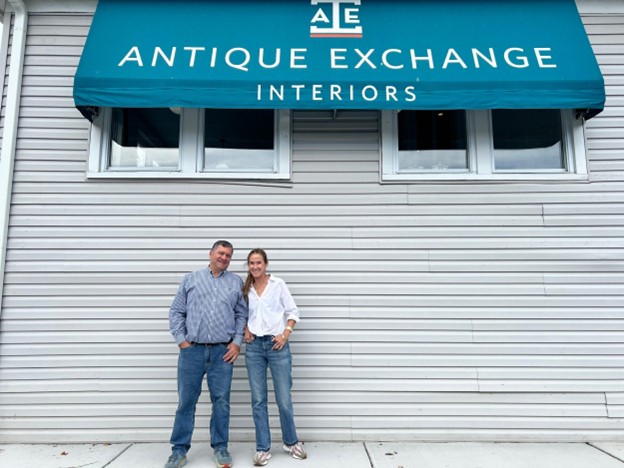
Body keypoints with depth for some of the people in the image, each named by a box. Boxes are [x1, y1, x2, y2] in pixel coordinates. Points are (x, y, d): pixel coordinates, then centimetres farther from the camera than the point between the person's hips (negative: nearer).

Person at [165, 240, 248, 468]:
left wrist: (237, 342, -1)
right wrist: (181, 340, -2)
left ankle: (220, 447, 22)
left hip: (223, 351, 0)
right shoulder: (191, 279, 8)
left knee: (221, 401, 7)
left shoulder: (236, 282, 9)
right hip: (192, 350, 0)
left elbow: (242, 315, 9)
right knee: (186, 401, 6)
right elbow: (176, 312, 7)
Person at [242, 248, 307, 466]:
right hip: (254, 346, 3)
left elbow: (293, 311, 1)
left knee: (284, 399, 3)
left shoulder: (278, 284, 1)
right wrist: (246, 329, 2)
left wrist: (285, 334, -9)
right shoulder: (246, 289, 10)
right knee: (258, 400, 5)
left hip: (277, 345, -2)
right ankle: (263, 448, 18)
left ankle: (291, 442, 25)